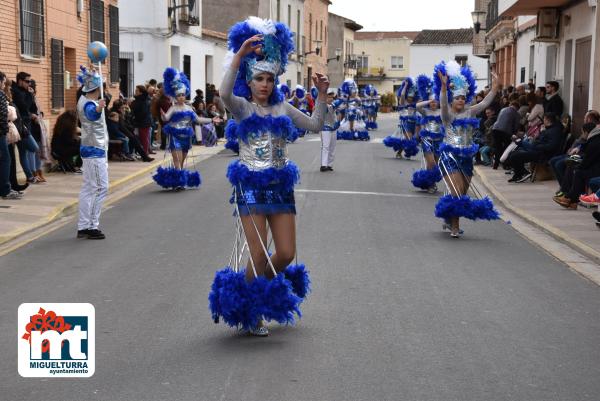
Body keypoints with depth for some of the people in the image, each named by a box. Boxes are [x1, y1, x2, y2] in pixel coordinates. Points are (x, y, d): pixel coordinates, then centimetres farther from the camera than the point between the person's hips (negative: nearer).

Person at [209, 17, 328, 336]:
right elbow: (224, 93, -24)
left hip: (280, 185, 4)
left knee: (287, 254, 3)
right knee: (259, 256, -5)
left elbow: (315, 126, 10)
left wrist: (322, 95, -1)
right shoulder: (242, 107, -1)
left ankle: (262, 290, 33)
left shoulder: (282, 108, 12)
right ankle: (249, 311, 18)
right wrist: (241, 53, -28)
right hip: (251, 184, -4)